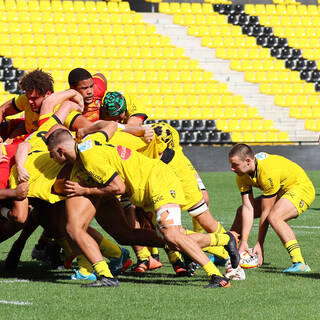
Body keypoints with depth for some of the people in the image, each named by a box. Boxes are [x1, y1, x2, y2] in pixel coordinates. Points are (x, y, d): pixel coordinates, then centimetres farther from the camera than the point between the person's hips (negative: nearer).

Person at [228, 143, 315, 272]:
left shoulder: (268, 172, -35)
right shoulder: (242, 175, -12)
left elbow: (266, 212, -30)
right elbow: (248, 208, -14)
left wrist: (259, 244, -24)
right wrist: (244, 241, -21)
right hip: (280, 193, 9)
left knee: (274, 217, -34)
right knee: (241, 212, 10)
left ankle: (300, 264, -36)